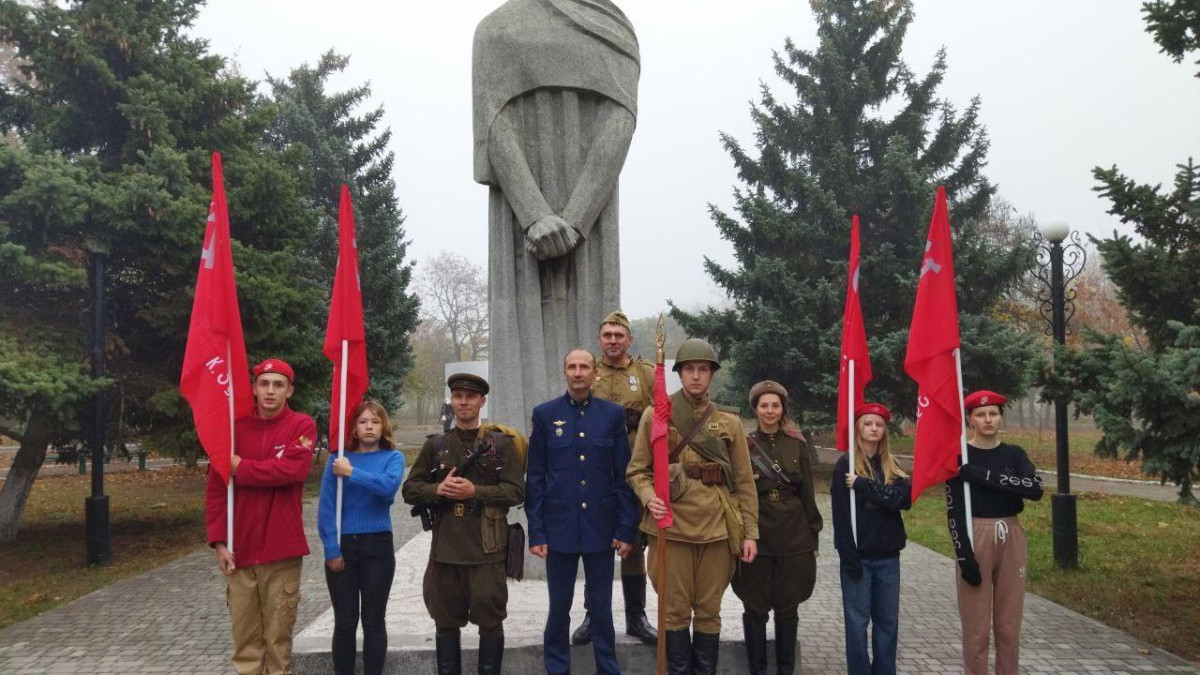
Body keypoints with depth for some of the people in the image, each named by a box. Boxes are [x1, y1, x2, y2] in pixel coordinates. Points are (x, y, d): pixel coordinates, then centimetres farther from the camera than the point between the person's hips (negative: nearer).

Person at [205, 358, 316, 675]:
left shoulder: (302, 425, -2)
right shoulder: (235, 427, 6)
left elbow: (291, 469, -19)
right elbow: (215, 488, 4)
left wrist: (240, 467, -10)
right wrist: (219, 541, -3)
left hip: (281, 550, -2)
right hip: (239, 551, 3)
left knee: (278, 635, 5)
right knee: (245, 636, 8)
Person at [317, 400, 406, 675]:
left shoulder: (393, 457, 1)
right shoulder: (338, 458, 1)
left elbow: (389, 486, -21)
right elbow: (326, 506, -3)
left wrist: (352, 473, -21)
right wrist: (332, 549, -10)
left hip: (378, 546, 0)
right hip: (342, 546, 0)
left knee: (373, 621, 7)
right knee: (345, 622, 7)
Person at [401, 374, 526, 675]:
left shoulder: (502, 444, 2)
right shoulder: (435, 445, 9)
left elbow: (516, 491, -6)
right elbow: (410, 489, 7)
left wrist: (475, 491, -16)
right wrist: (437, 489, -13)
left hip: (487, 548, -2)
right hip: (445, 547, 3)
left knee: (490, 621, 5)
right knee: (446, 622, 12)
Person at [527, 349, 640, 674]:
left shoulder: (613, 414, 2)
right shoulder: (545, 414, 1)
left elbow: (624, 475, 2)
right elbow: (535, 478, 1)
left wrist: (626, 528, -2)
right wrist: (536, 532, -3)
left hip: (600, 528, 0)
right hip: (559, 527, 0)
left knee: (601, 606, 11)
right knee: (559, 606, 11)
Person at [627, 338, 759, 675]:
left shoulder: (729, 422, 7)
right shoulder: (655, 416, 1)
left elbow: (744, 481, 7)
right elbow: (637, 470, 3)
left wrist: (750, 532, 2)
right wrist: (649, 497, -17)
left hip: (717, 528, 2)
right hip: (671, 527, -1)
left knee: (709, 610, 10)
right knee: (676, 611, 5)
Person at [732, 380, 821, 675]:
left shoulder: (797, 444, 4)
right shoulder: (744, 444, -1)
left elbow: (807, 493, 7)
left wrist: (813, 537, 5)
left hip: (794, 538, 1)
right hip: (756, 537, -1)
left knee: (788, 606, 8)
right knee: (756, 607, 5)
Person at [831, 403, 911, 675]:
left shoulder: (892, 467, 9)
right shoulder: (845, 465, -3)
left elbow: (904, 500, -10)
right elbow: (840, 514, -8)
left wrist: (863, 485, -16)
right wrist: (848, 555, -14)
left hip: (888, 556, 4)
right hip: (858, 555, -4)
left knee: (888, 620, 10)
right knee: (858, 621, 2)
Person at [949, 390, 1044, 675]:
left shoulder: (1014, 454, 6)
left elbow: (1035, 488, -14)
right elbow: (953, 511, -7)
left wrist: (982, 475, -20)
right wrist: (965, 554, -16)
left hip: (1011, 539, 3)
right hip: (975, 538, -3)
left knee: (1009, 624, 10)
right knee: (977, 625, 0)